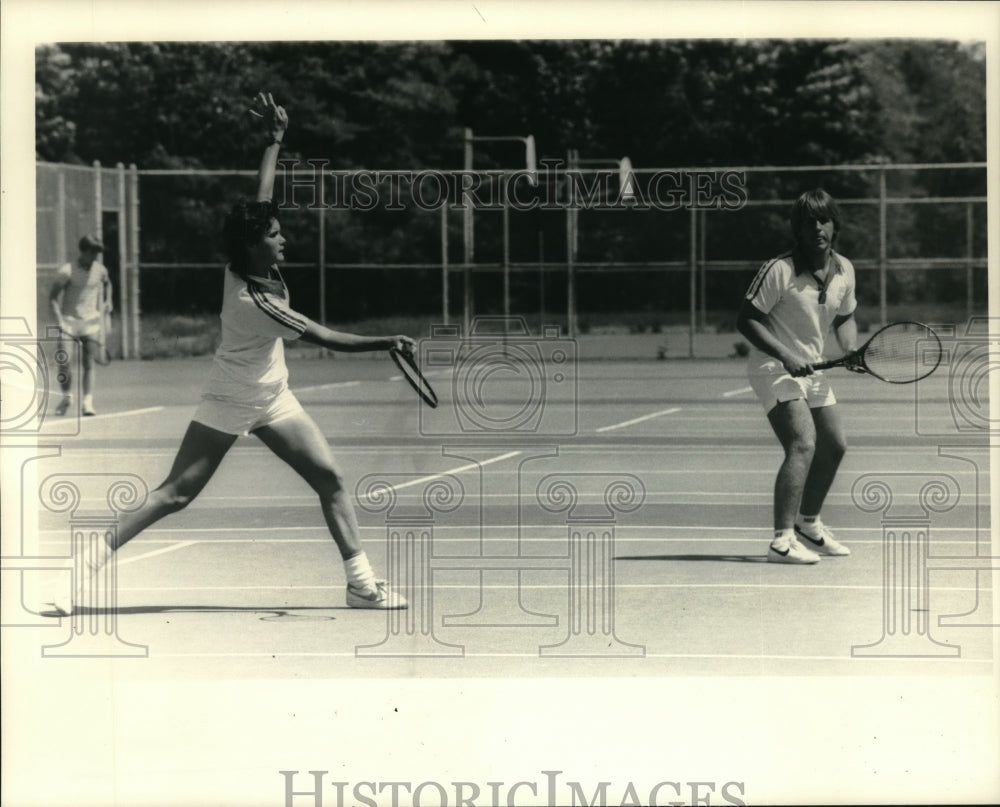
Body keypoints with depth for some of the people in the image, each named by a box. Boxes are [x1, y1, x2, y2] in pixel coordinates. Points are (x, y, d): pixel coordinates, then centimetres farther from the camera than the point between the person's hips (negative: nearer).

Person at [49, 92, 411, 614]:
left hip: (272, 402, 8)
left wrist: (276, 139, 8)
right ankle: (90, 562, -1)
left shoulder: (245, 269, -8)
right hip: (228, 406, -8)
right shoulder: (255, 302, -29)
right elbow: (328, 338, -28)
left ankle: (361, 583, 3)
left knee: (329, 479, 0)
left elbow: (259, 200, 4)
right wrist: (389, 343, -26)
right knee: (175, 494, -8)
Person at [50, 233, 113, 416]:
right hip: (69, 321, -3)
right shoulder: (67, 271, -8)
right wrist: (59, 320, -16)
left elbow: (107, 283, 30)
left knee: (89, 364, -4)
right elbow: (53, 297, -6)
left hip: (91, 322, 3)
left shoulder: (99, 269, 5)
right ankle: (66, 396, 11)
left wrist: (107, 301, 14)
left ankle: (88, 402, -6)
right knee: (63, 361, -12)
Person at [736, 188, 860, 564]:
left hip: (810, 370, 8)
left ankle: (808, 524, 37)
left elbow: (844, 318, 15)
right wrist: (785, 355, -27)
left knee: (834, 445, 15)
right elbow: (746, 318, -18)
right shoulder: (779, 270, -20)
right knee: (803, 444, -24)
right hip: (773, 368, -8)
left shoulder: (844, 270, 1)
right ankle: (782, 541, -28)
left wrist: (850, 350, -6)